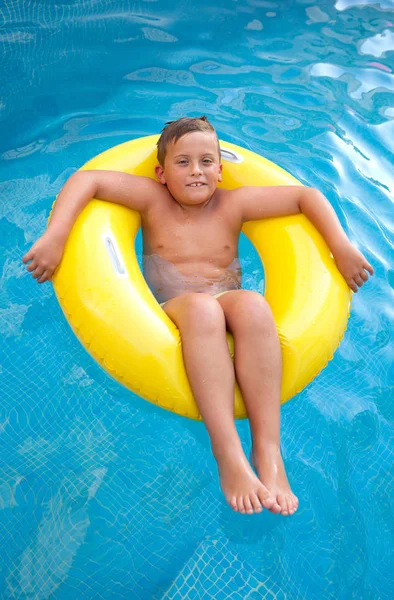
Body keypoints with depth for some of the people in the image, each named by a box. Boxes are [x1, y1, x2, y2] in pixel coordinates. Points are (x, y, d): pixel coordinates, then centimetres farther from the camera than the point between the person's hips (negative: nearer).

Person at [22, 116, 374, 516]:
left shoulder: (232, 204, 7)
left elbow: (307, 196, 9)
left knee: (252, 304, -34)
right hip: (171, 318, -1)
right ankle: (228, 454, -41)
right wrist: (55, 236, -18)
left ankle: (268, 450, -37)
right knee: (200, 306, -36)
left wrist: (341, 247, 2)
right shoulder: (153, 199, 4)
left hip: (228, 316, 2)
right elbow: (86, 180, -3)